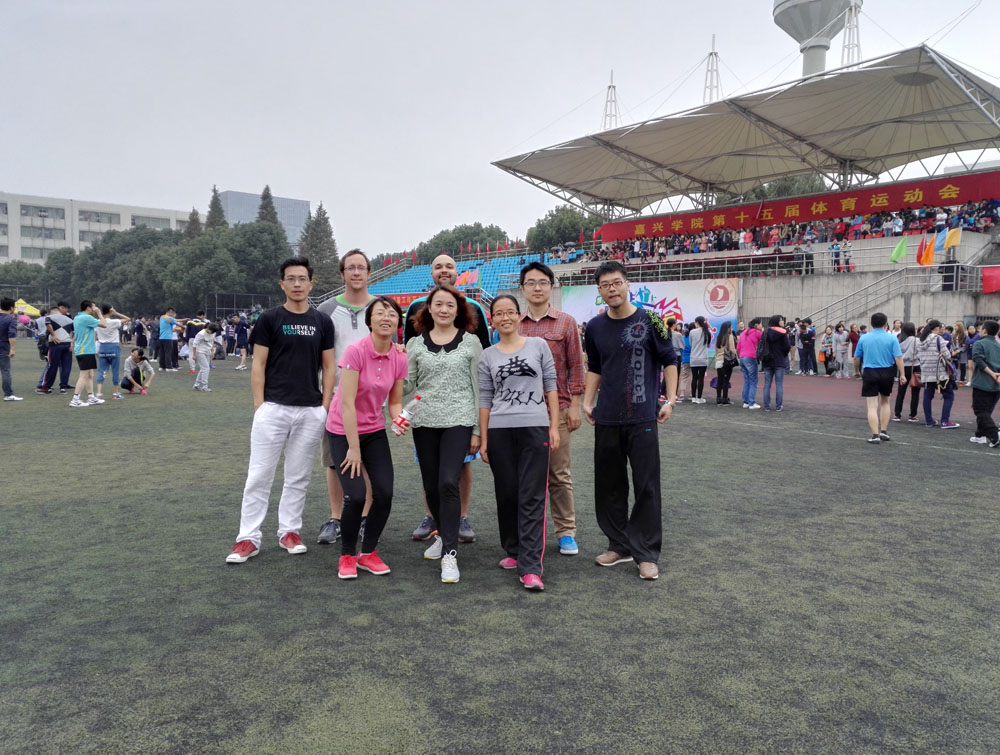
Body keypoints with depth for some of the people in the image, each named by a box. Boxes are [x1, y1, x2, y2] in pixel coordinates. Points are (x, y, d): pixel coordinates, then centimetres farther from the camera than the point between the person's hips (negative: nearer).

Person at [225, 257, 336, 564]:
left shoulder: (322, 322, 8)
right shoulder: (269, 319, 1)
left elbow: (328, 367, 9)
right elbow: (258, 366, 0)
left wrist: (325, 406, 1)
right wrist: (259, 405, -7)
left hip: (311, 411, 3)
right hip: (273, 408, -2)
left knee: (299, 476, 11)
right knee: (259, 475, 0)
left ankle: (289, 531, 23)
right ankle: (248, 538, 8)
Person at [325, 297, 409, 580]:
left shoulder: (399, 359, -5)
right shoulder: (355, 351, -20)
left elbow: (395, 401, 5)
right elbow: (347, 403, -21)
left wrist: (399, 419, -18)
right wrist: (353, 448, -19)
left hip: (375, 431, 5)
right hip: (343, 431, -5)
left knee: (384, 494, -5)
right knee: (356, 495, -14)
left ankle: (368, 553, 18)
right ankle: (347, 556, 11)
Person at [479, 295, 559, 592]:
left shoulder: (538, 345, 4)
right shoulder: (487, 356, 8)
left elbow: (551, 387, 4)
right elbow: (485, 399, 8)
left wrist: (554, 426, -1)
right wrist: (483, 439, 4)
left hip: (535, 428, -2)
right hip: (500, 432, 2)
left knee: (532, 498, -5)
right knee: (507, 495, 10)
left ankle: (531, 568, -6)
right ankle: (513, 551, 29)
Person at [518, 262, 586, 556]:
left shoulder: (566, 322, 3)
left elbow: (576, 366, 2)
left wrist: (575, 404, -4)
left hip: (556, 408, -2)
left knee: (559, 473, 4)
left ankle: (566, 532, 16)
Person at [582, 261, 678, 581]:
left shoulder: (649, 321, -4)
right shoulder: (595, 327, 6)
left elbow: (669, 361, 1)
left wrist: (670, 400, -6)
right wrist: (588, 402, 8)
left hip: (642, 419, -4)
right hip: (606, 420, 4)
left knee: (646, 486, -1)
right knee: (609, 485, 10)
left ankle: (647, 554, 10)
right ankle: (619, 545, 26)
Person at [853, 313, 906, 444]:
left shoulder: (864, 338, 1)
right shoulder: (892, 338, -3)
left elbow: (856, 358, 6)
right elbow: (898, 358, -10)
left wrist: (857, 371, 22)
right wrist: (902, 375, -6)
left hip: (869, 374, -1)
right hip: (887, 373, 1)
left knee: (872, 406, 1)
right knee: (885, 402, 21)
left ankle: (875, 435, -4)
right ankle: (884, 432, 22)